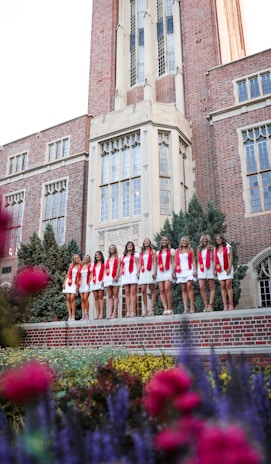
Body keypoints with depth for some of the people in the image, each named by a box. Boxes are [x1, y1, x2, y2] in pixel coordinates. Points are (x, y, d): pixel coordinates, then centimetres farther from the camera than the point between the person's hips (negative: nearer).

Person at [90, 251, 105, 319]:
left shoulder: (104, 263, 7)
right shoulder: (94, 264, 23)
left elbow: (105, 272, -2)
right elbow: (92, 274, 20)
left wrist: (103, 280, -15)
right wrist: (91, 281, 7)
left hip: (101, 281, -5)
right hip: (94, 282, 5)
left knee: (101, 296, -10)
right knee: (96, 297, 1)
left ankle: (101, 313, -12)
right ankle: (97, 313, 1)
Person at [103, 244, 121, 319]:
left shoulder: (117, 258, 10)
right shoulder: (107, 260, 22)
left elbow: (118, 268, -3)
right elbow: (105, 270, 18)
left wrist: (117, 276, -17)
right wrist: (103, 279, 8)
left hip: (115, 278, -5)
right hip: (108, 278, 5)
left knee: (115, 295, -7)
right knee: (109, 296, 1)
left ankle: (114, 313, -11)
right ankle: (110, 313, -2)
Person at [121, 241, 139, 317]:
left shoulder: (135, 254, 10)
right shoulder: (123, 256, 23)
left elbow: (138, 264, 2)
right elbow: (122, 266, 20)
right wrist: (120, 274, 8)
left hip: (133, 274, -4)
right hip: (125, 275, 4)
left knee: (133, 292, -10)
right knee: (127, 293, -2)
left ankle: (133, 311, -13)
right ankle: (128, 311, -6)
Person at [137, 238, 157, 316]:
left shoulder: (153, 251, 9)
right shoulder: (141, 253, 21)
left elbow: (154, 262, 1)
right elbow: (140, 263, 16)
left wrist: (154, 272, -11)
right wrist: (138, 272, 3)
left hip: (150, 271, -3)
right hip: (143, 272, 4)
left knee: (152, 290, -3)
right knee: (143, 290, -5)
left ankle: (151, 309, -4)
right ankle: (145, 309, -2)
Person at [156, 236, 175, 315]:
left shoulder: (171, 250, 11)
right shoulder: (158, 252, 20)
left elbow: (173, 262, 5)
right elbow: (157, 264, 18)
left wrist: (173, 272, -6)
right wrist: (155, 272, 7)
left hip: (168, 271, -4)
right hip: (160, 272, 4)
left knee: (167, 289, -18)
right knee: (161, 290, -6)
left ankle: (170, 309, -13)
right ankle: (165, 309, -7)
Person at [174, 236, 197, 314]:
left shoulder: (190, 250, 10)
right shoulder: (177, 251, 15)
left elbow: (193, 260, 5)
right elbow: (175, 262, 14)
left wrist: (195, 270, -6)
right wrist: (174, 271, 7)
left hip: (189, 270, -2)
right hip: (180, 271, 3)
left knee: (189, 286, -17)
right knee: (183, 289, -1)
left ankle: (192, 305, -14)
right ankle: (185, 307, -3)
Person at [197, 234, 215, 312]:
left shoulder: (211, 248, 7)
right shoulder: (199, 249, 17)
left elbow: (213, 259, 1)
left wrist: (214, 269, -8)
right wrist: (197, 270, 10)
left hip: (209, 269, -3)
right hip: (201, 270, 3)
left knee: (211, 288, -1)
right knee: (201, 288, -7)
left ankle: (210, 305, -2)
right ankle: (206, 305, 0)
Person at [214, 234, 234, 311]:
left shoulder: (228, 246, 4)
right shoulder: (216, 249, 15)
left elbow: (230, 257, -3)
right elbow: (215, 260, 13)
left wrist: (229, 268, -13)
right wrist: (215, 270, 4)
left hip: (227, 269, -3)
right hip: (220, 270, 3)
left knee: (228, 285, -9)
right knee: (223, 287, -2)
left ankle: (231, 305, -7)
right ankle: (225, 306, -4)